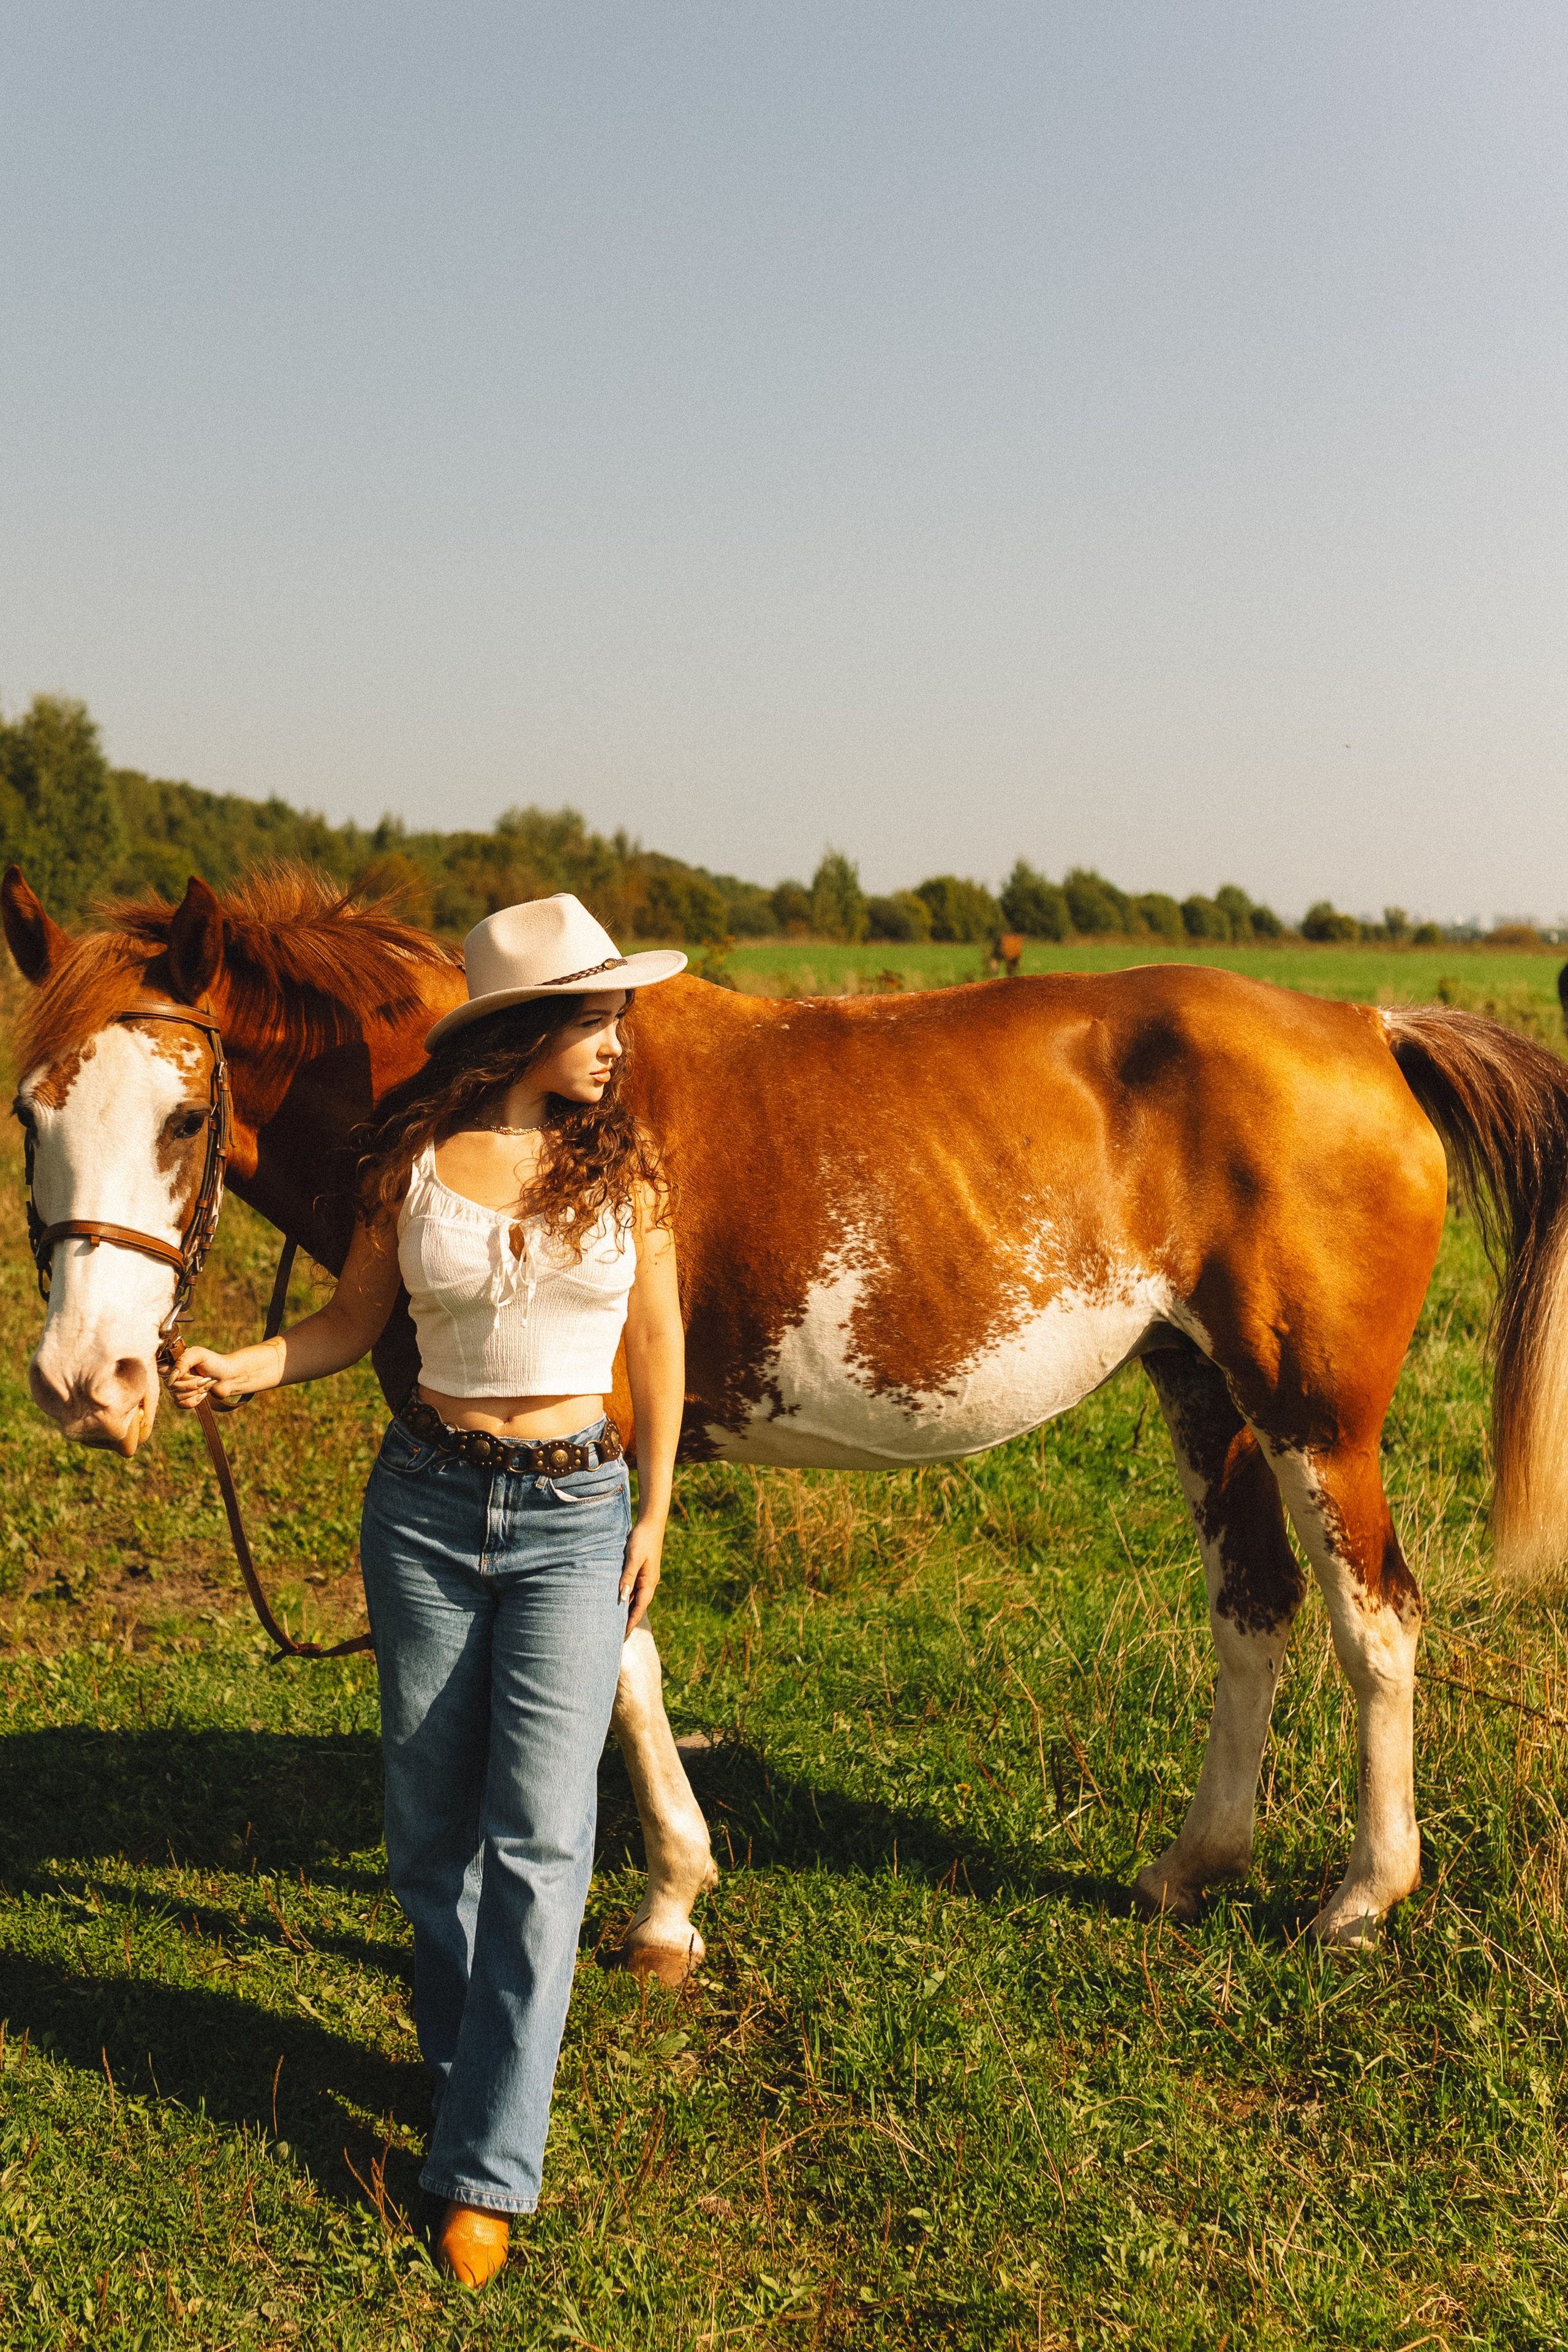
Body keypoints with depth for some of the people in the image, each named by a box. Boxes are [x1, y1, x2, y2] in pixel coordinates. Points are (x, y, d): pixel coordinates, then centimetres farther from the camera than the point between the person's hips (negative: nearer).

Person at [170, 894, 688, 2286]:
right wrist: (242, 1367, -12)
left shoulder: (624, 1165, -3)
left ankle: (487, 2170, 1)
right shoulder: (415, 1159, -4)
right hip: (427, 1502, 1)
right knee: (431, 1820, 11)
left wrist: (653, 1517, 6)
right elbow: (353, 1323, 5)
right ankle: (465, 2063, 35)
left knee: (538, 1836, -6)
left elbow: (659, 1347, 5)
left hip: (573, 1514, -1)